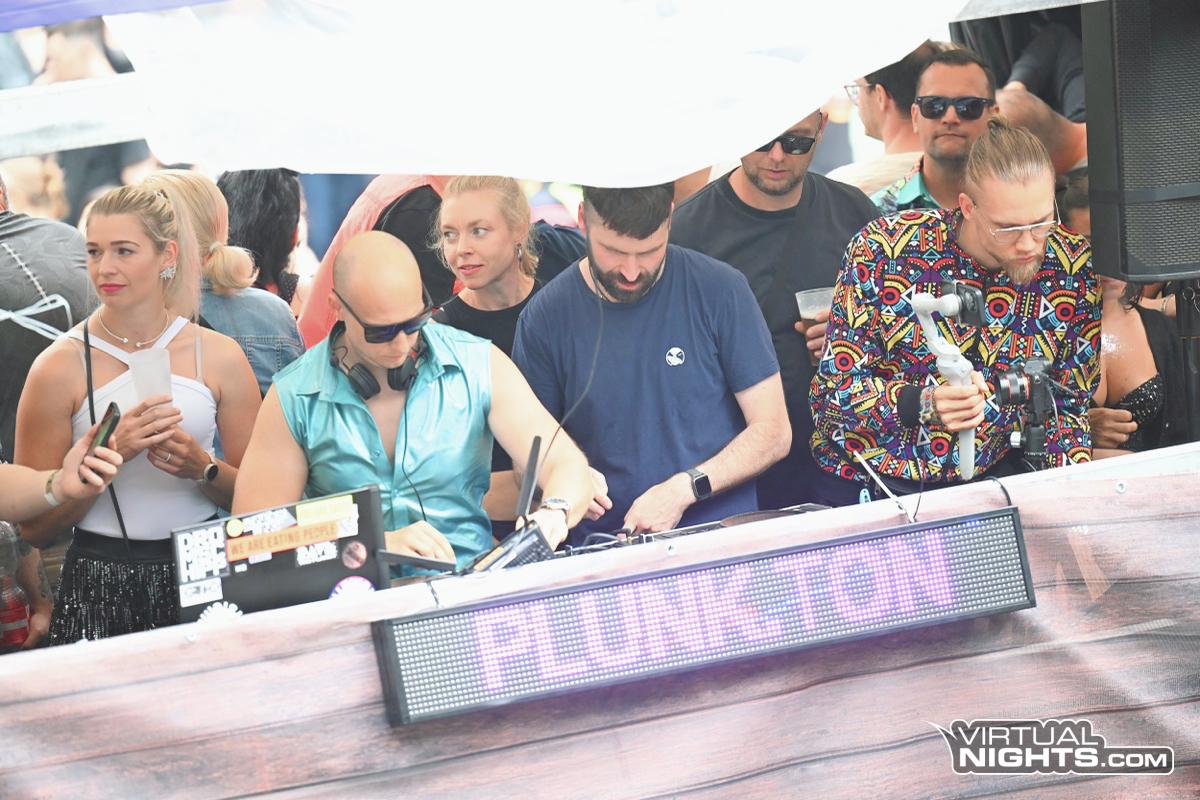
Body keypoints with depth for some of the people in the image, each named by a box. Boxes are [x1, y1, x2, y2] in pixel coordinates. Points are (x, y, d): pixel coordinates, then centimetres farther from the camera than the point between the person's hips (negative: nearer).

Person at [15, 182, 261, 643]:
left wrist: (203, 468, -8)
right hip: (101, 588, -2)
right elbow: (34, 527, -1)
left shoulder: (219, 357, 4)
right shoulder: (59, 367, -2)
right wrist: (110, 453, -14)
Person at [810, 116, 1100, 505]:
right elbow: (835, 388, -10)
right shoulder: (881, 250, -13)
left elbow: (1067, 406, 5)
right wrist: (926, 403, -28)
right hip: (867, 483, -1)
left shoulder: (1075, 268, -6)